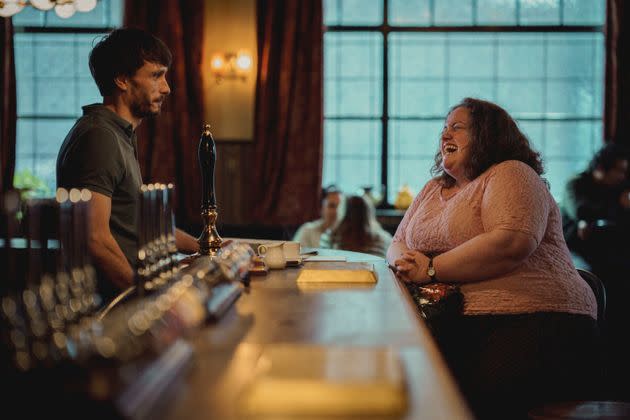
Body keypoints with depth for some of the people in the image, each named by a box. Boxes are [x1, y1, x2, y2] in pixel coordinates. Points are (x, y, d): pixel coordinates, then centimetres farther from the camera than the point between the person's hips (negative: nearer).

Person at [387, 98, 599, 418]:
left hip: (534, 320, -6)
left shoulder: (510, 174, 2)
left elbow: (513, 242, -17)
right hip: (456, 324, 6)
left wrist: (431, 269, -13)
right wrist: (406, 260, 0)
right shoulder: (433, 190, 26)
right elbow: (397, 245, 27)